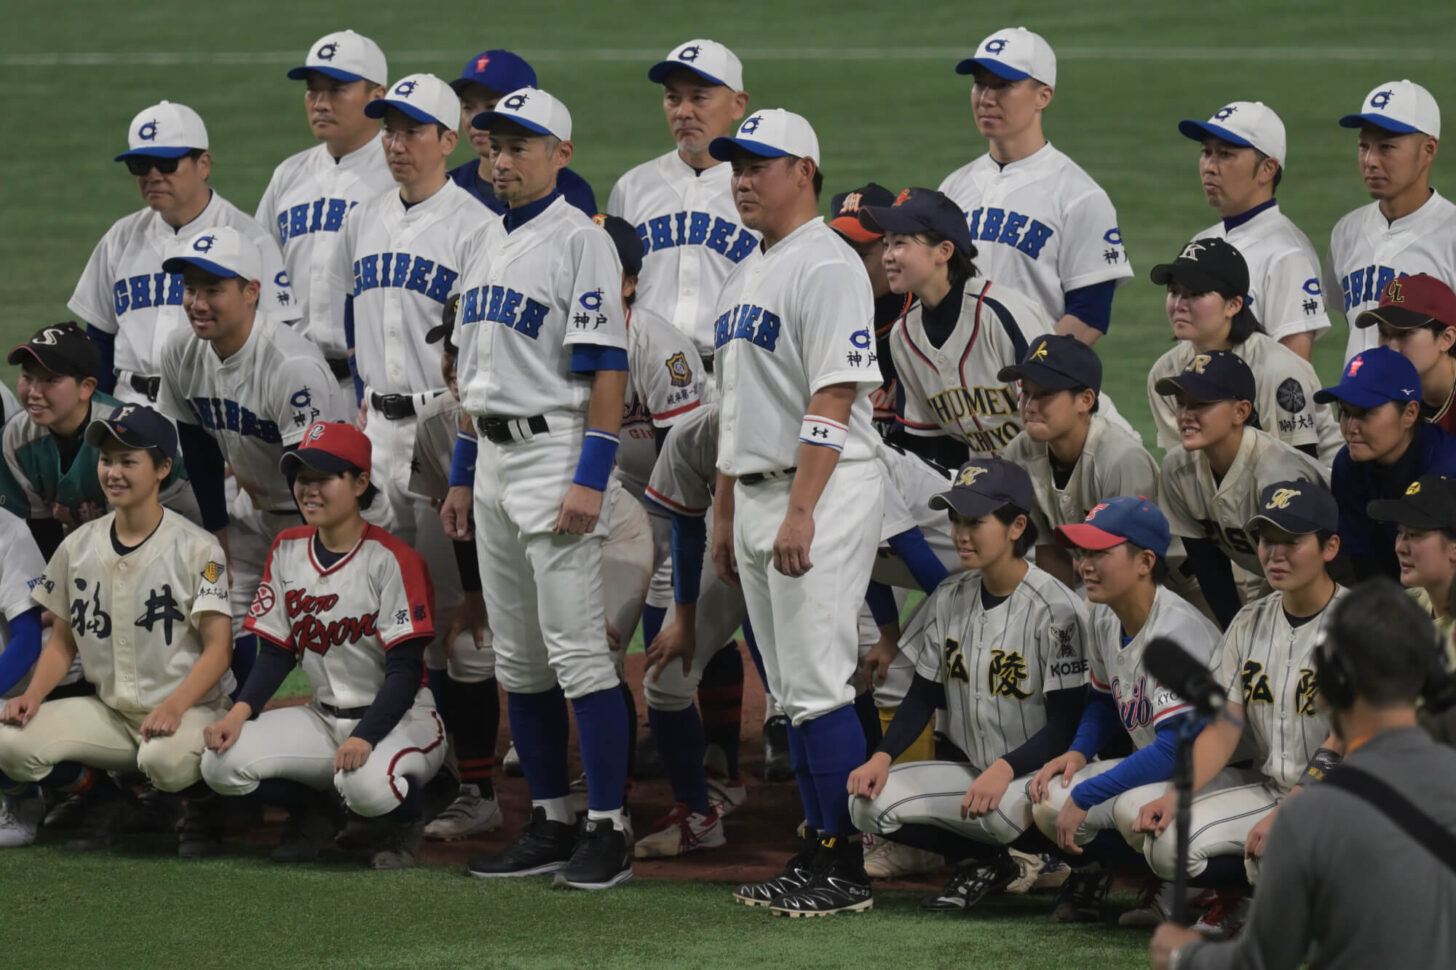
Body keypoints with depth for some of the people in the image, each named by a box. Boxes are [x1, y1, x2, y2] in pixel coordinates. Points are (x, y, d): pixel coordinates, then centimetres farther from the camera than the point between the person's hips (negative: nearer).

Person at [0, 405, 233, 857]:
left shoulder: (196, 548, -8)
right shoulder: (78, 547, 7)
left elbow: (217, 649, -12)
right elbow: (63, 640, 14)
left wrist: (174, 706, -28)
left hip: (188, 707, -5)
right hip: (108, 713, 5)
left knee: (164, 758, -40)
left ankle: (202, 803, -2)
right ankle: (102, 798, 8)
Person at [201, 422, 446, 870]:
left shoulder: (392, 559, -14)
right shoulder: (287, 550, 5)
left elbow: (405, 668, -17)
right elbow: (276, 652, 7)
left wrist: (365, 738, -31)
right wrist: (240, 712, -11)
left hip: (399, 718, -6)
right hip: (324, 716, 6)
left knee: (365, 783, -39)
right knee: (222, 762, -18)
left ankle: (403, 825, 0)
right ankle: (310, 813, 12)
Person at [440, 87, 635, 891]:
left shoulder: (579, 242, -9)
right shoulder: (482, 245, 16)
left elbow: (607, 368, -15)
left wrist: (590, 479, -21)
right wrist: (461, 476, 19)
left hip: (557, 452, -9)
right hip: (492, 462, 9)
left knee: (577, 650, -10)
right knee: (517, 660, 10)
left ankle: (608, 830, -7)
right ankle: (549, 823, 17)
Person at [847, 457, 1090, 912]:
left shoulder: (1056, 610, -16)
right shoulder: (950, 599, 4)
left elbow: (1066, 725, -18)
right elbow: (923, 696, 9)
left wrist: (1005, 769, -34)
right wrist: (882, 755, -8)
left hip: (1037, 770, -7)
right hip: (970, 769, 7)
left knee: (1002, 810, -40)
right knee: (869, 801, -14)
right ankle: (983, 861, 4)